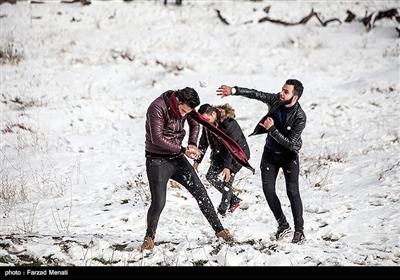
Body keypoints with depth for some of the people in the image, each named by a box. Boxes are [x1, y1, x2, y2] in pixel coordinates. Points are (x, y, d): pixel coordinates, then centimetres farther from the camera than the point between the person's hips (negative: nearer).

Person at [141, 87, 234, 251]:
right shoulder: (157, 108, -23)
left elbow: (194, 124, 17)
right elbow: (157, 138, -26)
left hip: (177, 158, 6)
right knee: (158, 203, -11)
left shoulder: (185, 106, -2)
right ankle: (149, 238, 11)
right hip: (157, 161, -6)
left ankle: (219, 229, 13)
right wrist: (183, 150, -23)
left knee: (200, 192, 2)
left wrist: (192, 144, -2)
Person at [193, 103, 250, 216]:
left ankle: (222, 211, -6)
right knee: (210, 176, 4)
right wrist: (197, 160, -2)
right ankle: (234, 199, 13)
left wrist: (228, 166, -33)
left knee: (227, 180, -13)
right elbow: (203, 143, 2)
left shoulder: (230, 124, -31)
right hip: (221, 154, 8)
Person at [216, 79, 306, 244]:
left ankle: (299, 231, -3)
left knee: (292, 192, -12)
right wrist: (233, 91, -14)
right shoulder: (276, 100, -14)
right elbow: (255, 94, -5)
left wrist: (272, 129, -30)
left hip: (289, 155, -5)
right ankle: (283, 225, 13)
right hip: (270, 153, 5)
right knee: (268, 189, -2)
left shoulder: (300, 117, -28)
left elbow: (290, 143, -28)